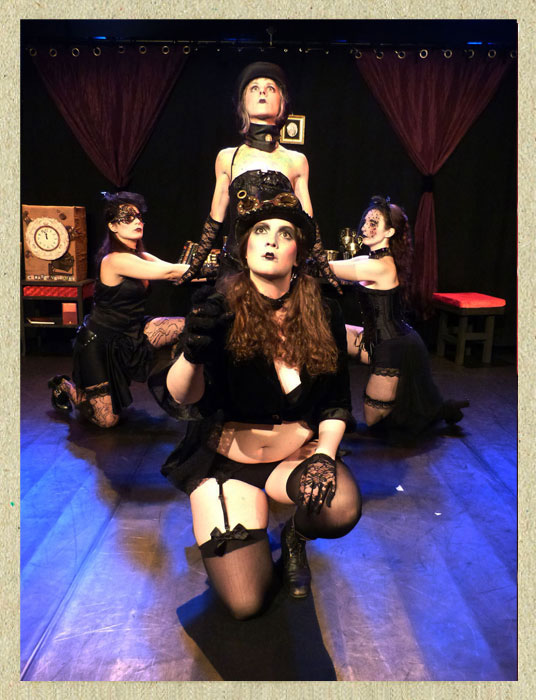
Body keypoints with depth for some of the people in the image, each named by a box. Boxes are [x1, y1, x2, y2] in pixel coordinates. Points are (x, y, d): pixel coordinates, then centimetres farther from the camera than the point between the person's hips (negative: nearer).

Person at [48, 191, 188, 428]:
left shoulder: (141, 257, 3)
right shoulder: (116, 260, -24)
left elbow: (173, 272, -11)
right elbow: (169, 272, -29)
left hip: (131, 333, 8)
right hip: (99, 343, -8)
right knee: (107, 420, -1)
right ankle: (64, 386, 28)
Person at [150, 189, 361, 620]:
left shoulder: (323, 314, -5)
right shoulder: (221, 308, -12)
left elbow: (337, 403, 3)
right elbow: (181, 400, -24)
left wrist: (324, 454, -15)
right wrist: (192, 353, -46)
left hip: (297, 454, 2)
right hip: (226, 460, -2)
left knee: (342, 509, -32)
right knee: (246, 603, -13)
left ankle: (295, 537, 6)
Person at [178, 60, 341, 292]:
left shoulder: (297, 161, 9)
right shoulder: (227, 158, 10)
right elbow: (215, 220, 14)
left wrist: (328, 273, 13)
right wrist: (194, 269, 16)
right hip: (234, 266, 0)